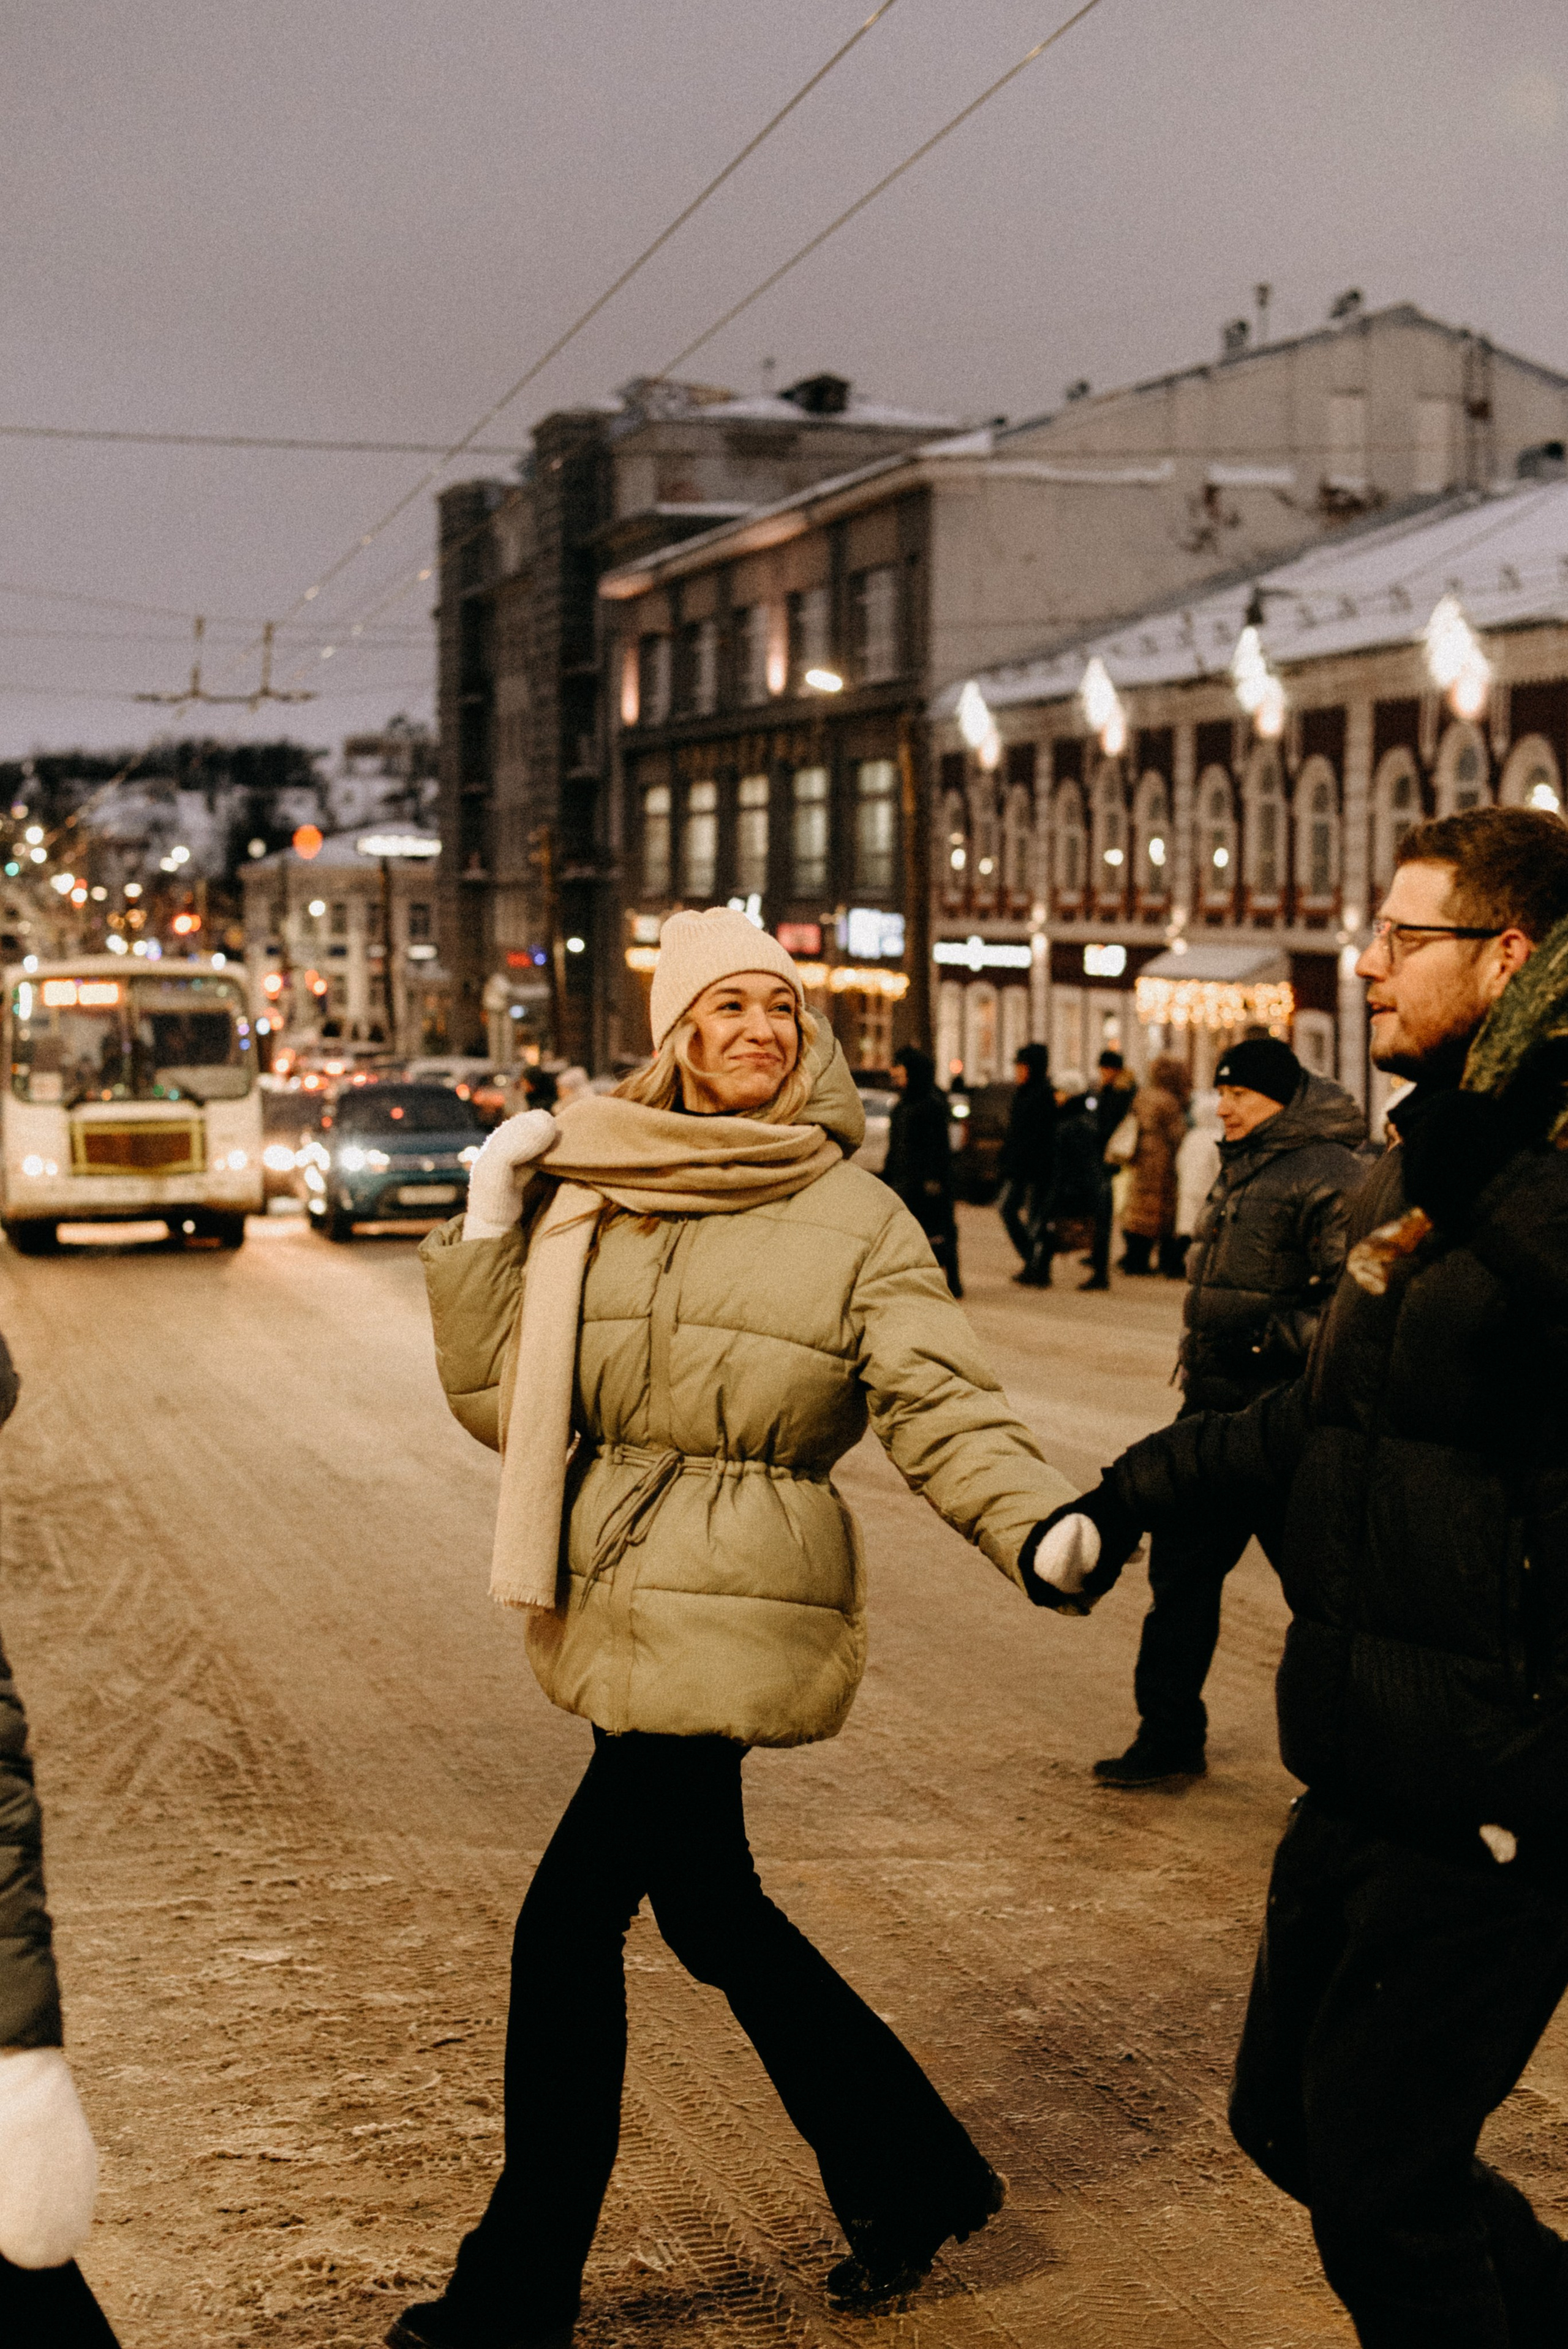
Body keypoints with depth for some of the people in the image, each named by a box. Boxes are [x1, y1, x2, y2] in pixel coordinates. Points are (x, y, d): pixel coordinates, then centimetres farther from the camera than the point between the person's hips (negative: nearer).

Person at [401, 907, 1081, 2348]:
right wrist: (485, 1231, -4)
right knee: (708, 1907, 15)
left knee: (570, 1922, -5)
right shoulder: (588, 1195, 8)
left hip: (739, 1600, -6)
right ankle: (912, 2179, 34)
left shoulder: (858, 1218, -2)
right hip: (618, 1602, 6)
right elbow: (501, 1402, 7)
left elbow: (942, 1409, -9)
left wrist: (1042, 1526, -26)